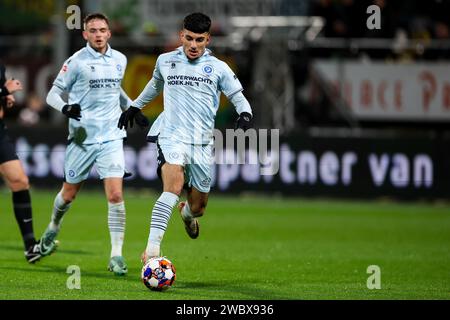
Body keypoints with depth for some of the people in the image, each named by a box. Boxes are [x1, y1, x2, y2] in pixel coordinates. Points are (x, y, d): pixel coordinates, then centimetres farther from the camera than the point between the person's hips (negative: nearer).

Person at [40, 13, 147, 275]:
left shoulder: (119, 60, 8)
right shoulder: (77, 62, -7)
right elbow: (54, 93, -4)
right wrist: (65, 107, -24)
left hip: (111, 138, 2)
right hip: (82, 138, -2)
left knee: (115, 195, -12)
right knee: (69, 194, 13)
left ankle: (117, 255, -9)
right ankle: (53, 229, 44)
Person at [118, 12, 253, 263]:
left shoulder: (218, 68, 4)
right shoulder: (166, 61, 9)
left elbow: (239, 98, 6)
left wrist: (245, 115, -16)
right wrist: (135, 106, 41)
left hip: (202, 143, 2)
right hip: (171, 136, -2)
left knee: (198, 207, 8)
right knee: (174, 186, -30)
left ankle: (187, 213, 50)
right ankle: (152, 250, -36)